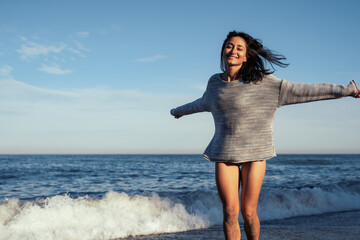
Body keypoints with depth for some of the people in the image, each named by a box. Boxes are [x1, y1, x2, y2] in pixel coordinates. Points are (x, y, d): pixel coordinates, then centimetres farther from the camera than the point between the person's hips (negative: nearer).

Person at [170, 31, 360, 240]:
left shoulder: (261, 81, -6)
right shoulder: (215, 82, 7)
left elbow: (300, 91, -6)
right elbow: (203, 103, 30)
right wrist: (179, 111, 49)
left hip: (254, 153, -3)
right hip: (224, 153, 3)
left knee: (248, 213, 1)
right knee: (230, 212, -3)